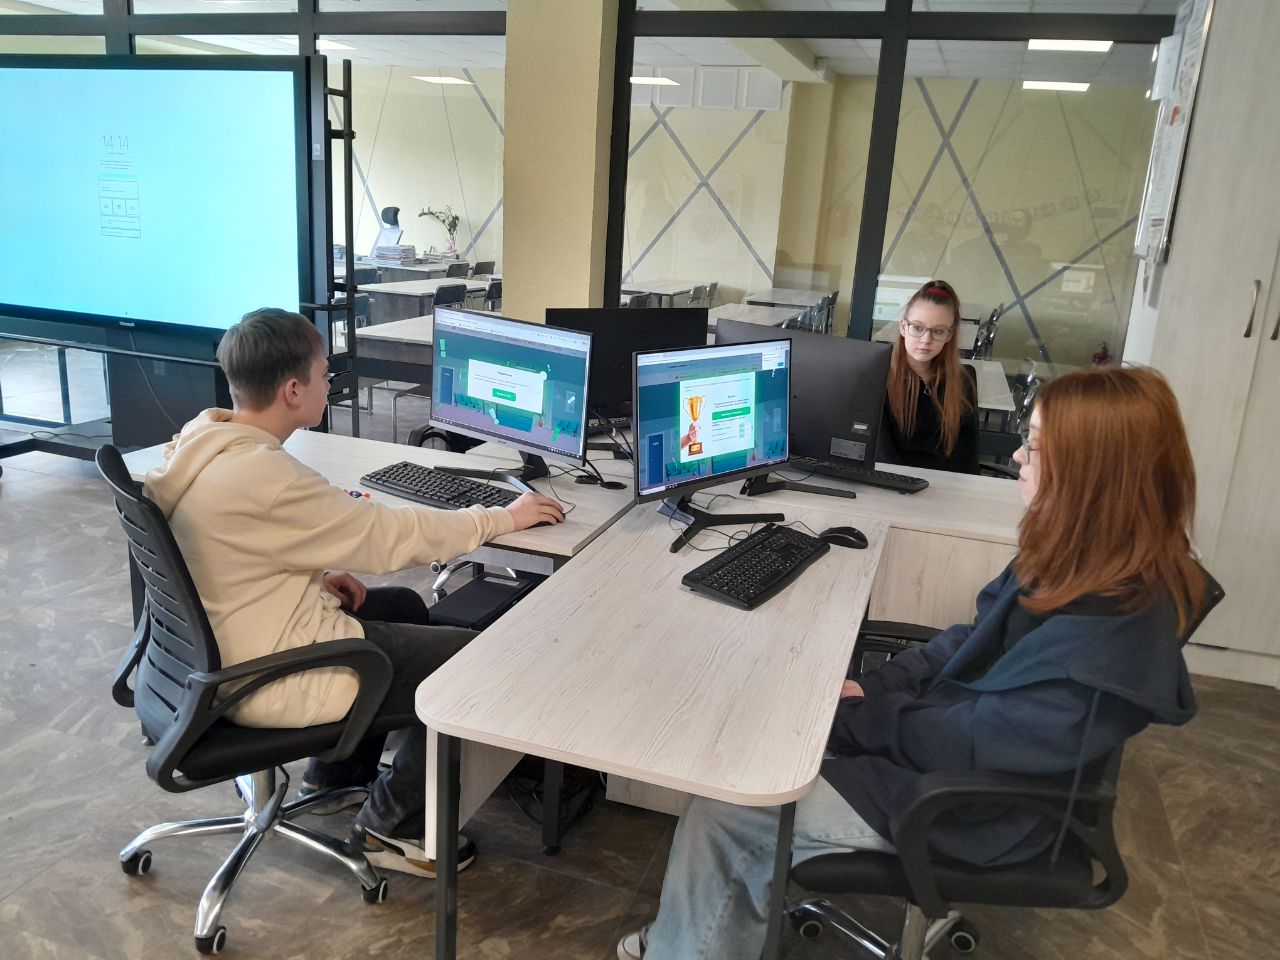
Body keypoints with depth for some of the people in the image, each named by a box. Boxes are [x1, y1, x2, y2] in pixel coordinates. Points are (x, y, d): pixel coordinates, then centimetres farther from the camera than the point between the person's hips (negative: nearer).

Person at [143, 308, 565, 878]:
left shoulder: (199, 443, 0)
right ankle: (392, 825, 13)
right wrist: (505, 518, -10)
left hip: (225, 649, 10)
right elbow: (395, 535, -22)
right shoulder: (263, 475, -29)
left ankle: (341, 768, 36)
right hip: (267, 681, -10)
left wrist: (315, 577, 4)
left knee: (405, 606, 24)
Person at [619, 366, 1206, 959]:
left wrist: (848, 715, -13)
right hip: (945, 728, 8)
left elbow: (969, 743, -26)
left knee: (719, 812, -4)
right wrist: (869, 688, -3)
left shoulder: (1114, 630, -31)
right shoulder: (1083, 554, -3)